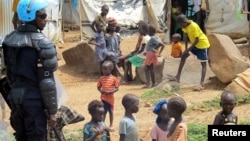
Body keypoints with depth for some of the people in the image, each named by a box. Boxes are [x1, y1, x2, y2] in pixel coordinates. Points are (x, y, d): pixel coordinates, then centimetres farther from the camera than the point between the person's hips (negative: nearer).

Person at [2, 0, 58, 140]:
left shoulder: (10, 39, 4)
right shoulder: (41, 43, -17)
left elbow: (9, 72, 12)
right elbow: (47, 82, -17)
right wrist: (52, 111, -11)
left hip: (15, 98, 7)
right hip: (35, 100, -7)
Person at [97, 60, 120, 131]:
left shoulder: (113, 78, -10)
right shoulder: (101, 78, -2)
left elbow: (117, 88, -8)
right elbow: (98, 87, 6)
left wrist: (110, 92, -22)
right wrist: (101, 91, -15)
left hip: (110, 98, -2)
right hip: (103, 98, 2)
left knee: (111, 111, 10)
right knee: (104, 111, 10)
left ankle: (111, 125, 21)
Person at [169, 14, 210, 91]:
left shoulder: (194, 26, -31)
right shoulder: (185, 25, -7)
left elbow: (197, 40, -26)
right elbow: (185, 36, 1)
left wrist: (188, 50, -21)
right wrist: (186, 49, -4)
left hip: (202, 44, -9)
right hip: (195, 44, 9)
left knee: (203, 64, -9)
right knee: (183, 56, 12)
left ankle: (201, 84, -17)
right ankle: (178, 77, 17)